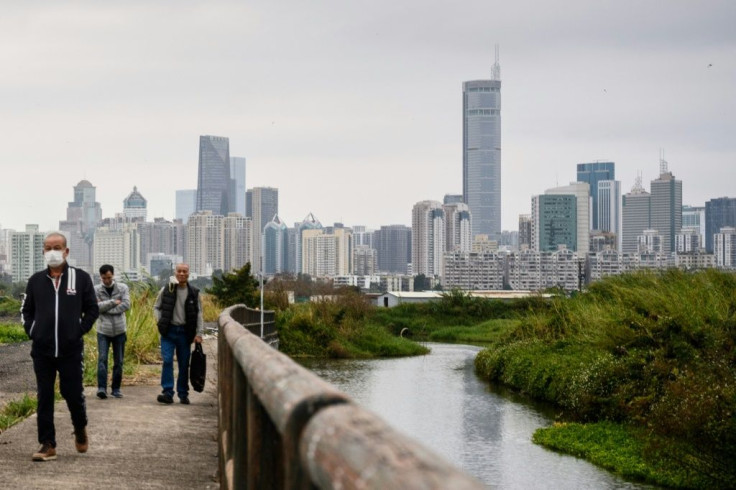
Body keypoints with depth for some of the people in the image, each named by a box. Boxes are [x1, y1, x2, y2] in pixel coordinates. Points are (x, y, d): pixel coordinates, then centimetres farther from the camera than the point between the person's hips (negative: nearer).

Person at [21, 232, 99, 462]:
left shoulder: (81, 278, 0)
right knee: (44, 398, 3)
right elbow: (26, 310, 17)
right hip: (42, 351, 2)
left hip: (71, 350, -2)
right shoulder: (36, 280, 7)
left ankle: (80, 429, 31)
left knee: (73, 394, 2)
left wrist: (80, 331, -4)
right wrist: (32, 331, 4)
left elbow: (92, 309, 4)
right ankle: (48, 445, 8)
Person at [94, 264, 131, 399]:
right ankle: (101, 388, -16)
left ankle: (116, 388, 16)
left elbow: (126, 305, -12)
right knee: (102, 359, -13)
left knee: (118, 361, 7)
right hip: (103, 331, -1)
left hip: (119, 330, 1)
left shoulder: (123, 288, 1)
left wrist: (106, 309, -13)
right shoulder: (96, 290, 0)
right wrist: (113, 302, -15)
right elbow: (95, 306, -14)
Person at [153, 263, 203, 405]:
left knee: (184, 364, 6)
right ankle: (167, 393, -12)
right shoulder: (166, 290, 0)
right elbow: (156, 307, 12)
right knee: (167, 361, -12)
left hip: (184, 332, 1)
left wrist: (199, 333, -3)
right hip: (168, 331, -1)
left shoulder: (194, 293, 3)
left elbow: (199, 314, 4)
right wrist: (160, 322, -3)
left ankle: (183, 394, 15)